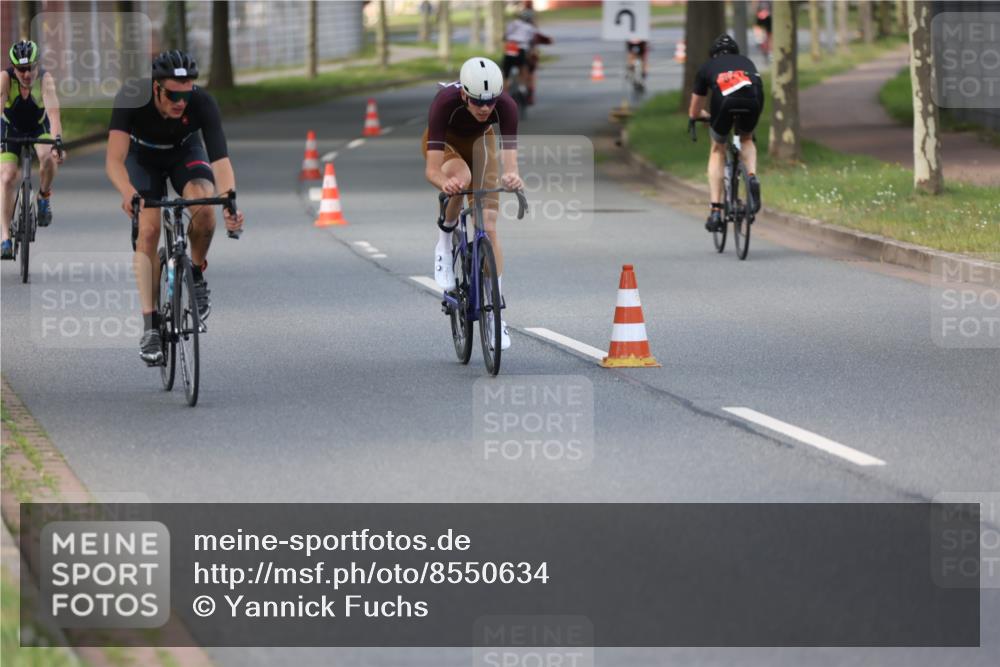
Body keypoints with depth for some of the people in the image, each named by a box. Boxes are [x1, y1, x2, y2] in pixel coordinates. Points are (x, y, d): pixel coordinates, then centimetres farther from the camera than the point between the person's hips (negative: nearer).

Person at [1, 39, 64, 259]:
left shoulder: (45, 79, -29)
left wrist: (57, 142, -56)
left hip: (39, 128, -1)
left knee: (49, 157, -32)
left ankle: (44, 196, -3)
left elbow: (53, 112, -41)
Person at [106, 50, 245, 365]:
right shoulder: (132, 99, -37)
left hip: (185, 151, 0)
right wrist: (129, 194, -63)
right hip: (143, 155, 0)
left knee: (203, 205, -30)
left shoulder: (202, 103, -34)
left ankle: (196, 274, -3)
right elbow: (114, 160, -43)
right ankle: (150, 326, -14)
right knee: (148, 230, -18)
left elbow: (220, 159, -41)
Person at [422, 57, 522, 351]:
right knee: (461, 179, -38)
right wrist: (444, 182, -66)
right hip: (445, 143, -2)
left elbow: (511, 162, -42)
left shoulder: (505, 105, -35)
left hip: (479, 142, 2)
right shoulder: (445, 102, -40)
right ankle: (445, 241, -10)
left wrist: (513, 177, -65)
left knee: (488, 226, -8)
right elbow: (432, 169, -43)